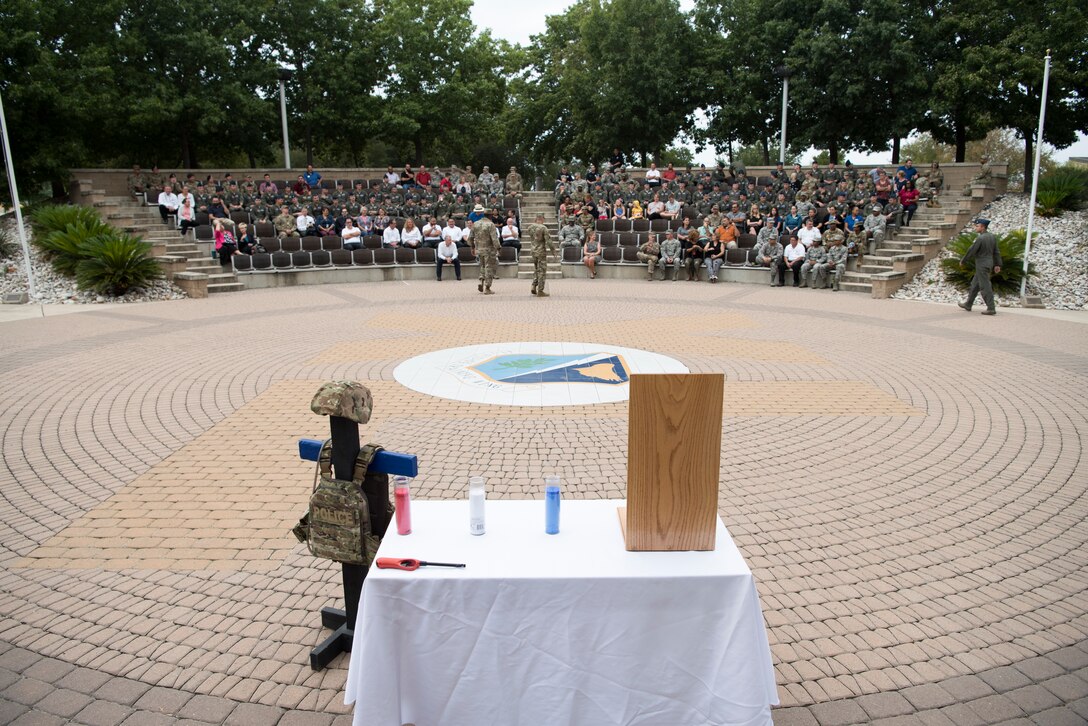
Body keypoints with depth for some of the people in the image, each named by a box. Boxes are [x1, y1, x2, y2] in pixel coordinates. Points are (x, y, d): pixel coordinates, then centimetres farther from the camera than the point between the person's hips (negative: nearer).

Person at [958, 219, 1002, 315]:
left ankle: (991, 308, -5)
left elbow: (971, 252, -14)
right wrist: (997, 264, 14)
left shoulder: (980, 238, -20)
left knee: (985, 287, -5)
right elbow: (996, 252, 10)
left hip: (982, 265, -9)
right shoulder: (992, 236, 6)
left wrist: (963, 261, -1)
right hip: (989, 263, 9)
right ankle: (968, 305, 27)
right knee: (974, 284, 18)